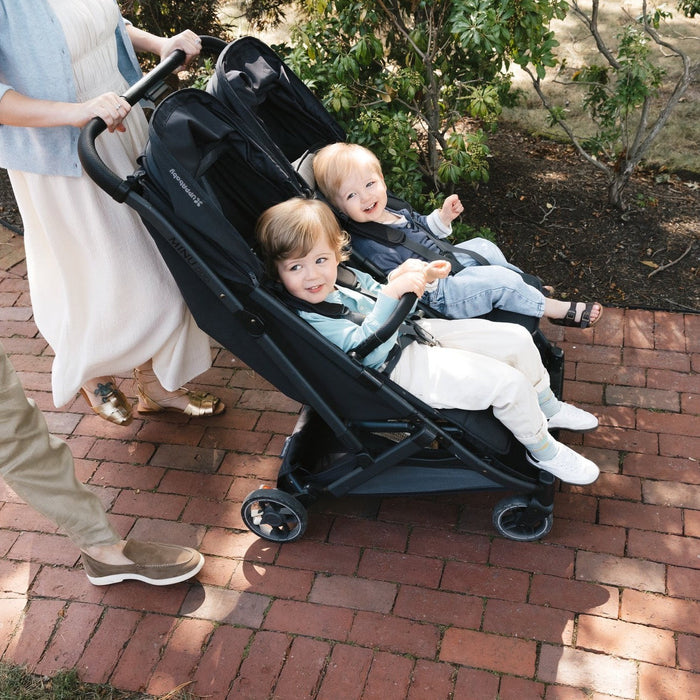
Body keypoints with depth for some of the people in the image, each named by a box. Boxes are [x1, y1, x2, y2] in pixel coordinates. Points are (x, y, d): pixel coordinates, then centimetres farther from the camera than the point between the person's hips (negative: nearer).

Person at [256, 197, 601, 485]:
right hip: (402, 368, -9)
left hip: (417, 331, 9)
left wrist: (410, 277, -3)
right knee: (509, 382, -16)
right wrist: (392, 293, -36)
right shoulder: (308, 320, -23)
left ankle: (547, 407, 31)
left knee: (518, 339, 6)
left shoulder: (344, 274, 4)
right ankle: (544, 452, 10)